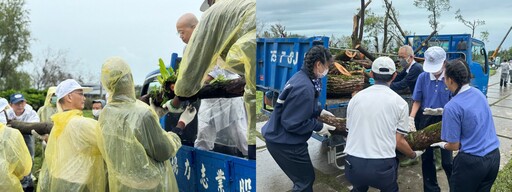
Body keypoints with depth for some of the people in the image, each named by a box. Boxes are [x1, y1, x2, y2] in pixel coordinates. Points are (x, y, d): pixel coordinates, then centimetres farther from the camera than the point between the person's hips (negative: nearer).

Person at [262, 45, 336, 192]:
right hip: (284, 142, -10)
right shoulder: (305, 88, -28)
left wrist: (319, 111, 11)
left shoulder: (300, 77, 2)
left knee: (303, 177, 24)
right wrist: (319, 126, -16)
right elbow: (292, 123, -27)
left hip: (280, 136, 10)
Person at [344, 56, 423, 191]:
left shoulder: (356, 98, 6)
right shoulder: (400, 102, 0)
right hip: (382, 165, -2)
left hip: (353, 164, 2)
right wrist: (414, 155, 20)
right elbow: (399, 141, 0)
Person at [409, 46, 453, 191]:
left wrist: (441, 111, -29)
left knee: (447, 161, 0)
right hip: (425, 120, 3)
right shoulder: (423, 77, -5)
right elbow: (417, 101, 2)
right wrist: (411, 118, -11)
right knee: (426, 158, 14)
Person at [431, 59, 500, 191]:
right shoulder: (479, 93, 1)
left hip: (472, 161, -7)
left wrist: (441, 145, 6)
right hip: (494, 156, 7)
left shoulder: (452, 107, -21)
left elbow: (454, 146, -14)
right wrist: (444, 112, 26)